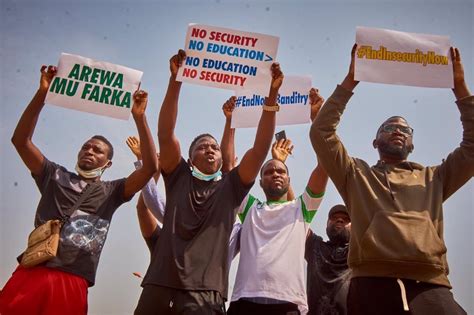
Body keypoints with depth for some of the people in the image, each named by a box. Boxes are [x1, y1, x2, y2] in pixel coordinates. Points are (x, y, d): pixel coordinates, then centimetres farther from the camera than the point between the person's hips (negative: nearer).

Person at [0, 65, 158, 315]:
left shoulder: (111, 191, 14)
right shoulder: (56, 176, 19)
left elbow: (150, 168, 1)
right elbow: (21, 140, 10)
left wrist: (139, 117, -4)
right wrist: (42, 94, 1)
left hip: (72, 283, -1)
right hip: (30, 275, 1)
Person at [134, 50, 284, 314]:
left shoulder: (231, 186, 12)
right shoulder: (179, 178, 14)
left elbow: (260, 149, 2)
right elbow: (165, 135, 1)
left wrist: (272, 95, -5)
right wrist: (176, 80, -6)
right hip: (159, 287, 1)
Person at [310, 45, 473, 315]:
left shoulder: (433, 179, 26)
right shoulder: (356, 175, 20)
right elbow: (321, 133, 11)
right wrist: (350, 81, 8)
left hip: (430, 286, 2)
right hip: (372, 284, -1)